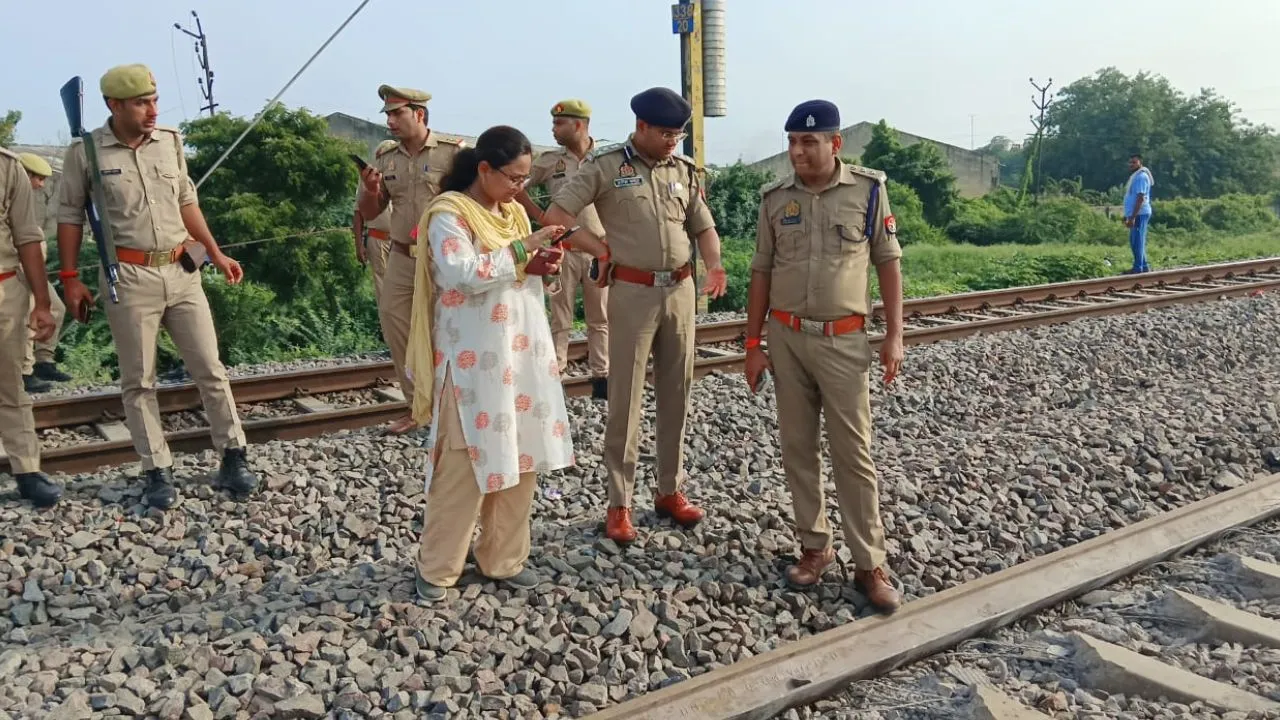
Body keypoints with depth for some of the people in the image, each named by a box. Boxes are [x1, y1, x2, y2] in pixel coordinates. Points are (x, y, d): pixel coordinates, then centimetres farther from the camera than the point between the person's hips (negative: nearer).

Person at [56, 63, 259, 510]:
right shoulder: (85, 152, -4)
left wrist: (216, 254, 11)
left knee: (210, 370, 5)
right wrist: (70, 278, -3)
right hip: (128, 278, -3)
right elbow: (70, 217, 1)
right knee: (138, 382, 5)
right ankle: (158, 472, 14)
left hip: (181, 272, 3)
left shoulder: (169, 142, 5)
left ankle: (234, 459, 15)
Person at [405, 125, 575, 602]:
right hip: (473, 361, -7)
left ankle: (503, 558, 25)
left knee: (520, 458, 10)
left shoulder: (513, 212, 12)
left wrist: (541, 267, -1)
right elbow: (461, 275, -25)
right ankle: (437, 568, 16)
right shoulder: (449, 214, -11)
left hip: (521, 353, 8)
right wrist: (521, 249, -21)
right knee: (465, 464, -2)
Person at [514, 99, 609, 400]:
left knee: (600, 318, 8)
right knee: (560, 317, 6)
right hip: (563, 248, 0)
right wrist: (540, 217, -2)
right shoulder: (549, 160, -1)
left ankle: (601, 376, 17)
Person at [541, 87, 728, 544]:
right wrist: (602, 252, -7)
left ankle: (670, 490, 24)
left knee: (676, 393, 10)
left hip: (681, 289, 5)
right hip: (632, 292, -4)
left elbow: (704, 227, 12)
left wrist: (714, 266, -8)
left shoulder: (685, 170, 9)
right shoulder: (607, 166, -5)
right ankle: (619, 504, 10)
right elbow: (555, 217, -8)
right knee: (626, 399, 0)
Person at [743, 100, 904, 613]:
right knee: (798, 448, 9)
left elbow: (888, 263, 1)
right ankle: (815, 546, 24)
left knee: (853, 452, 0)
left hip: (843, 340, -3)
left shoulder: (868, 190, -3)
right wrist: (753, 345, 5)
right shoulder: (774, 198, 3)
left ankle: (870, 563, 10)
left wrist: (894, 335, -4)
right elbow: (761, 274, 7)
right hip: (786, 338, 3)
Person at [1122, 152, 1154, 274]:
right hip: (1135, 215, 10)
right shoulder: (1135, 176, 17)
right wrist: (1127, 216, 21)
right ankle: (1144, 266, 21)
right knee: (1134, 241, 14)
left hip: (1139, 215, -10)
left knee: (1137, 241, -7)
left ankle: (1138, 268, -3)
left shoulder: (1141, 177, -14)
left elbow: (1140, 198, -21)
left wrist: (1132, 217, -25)